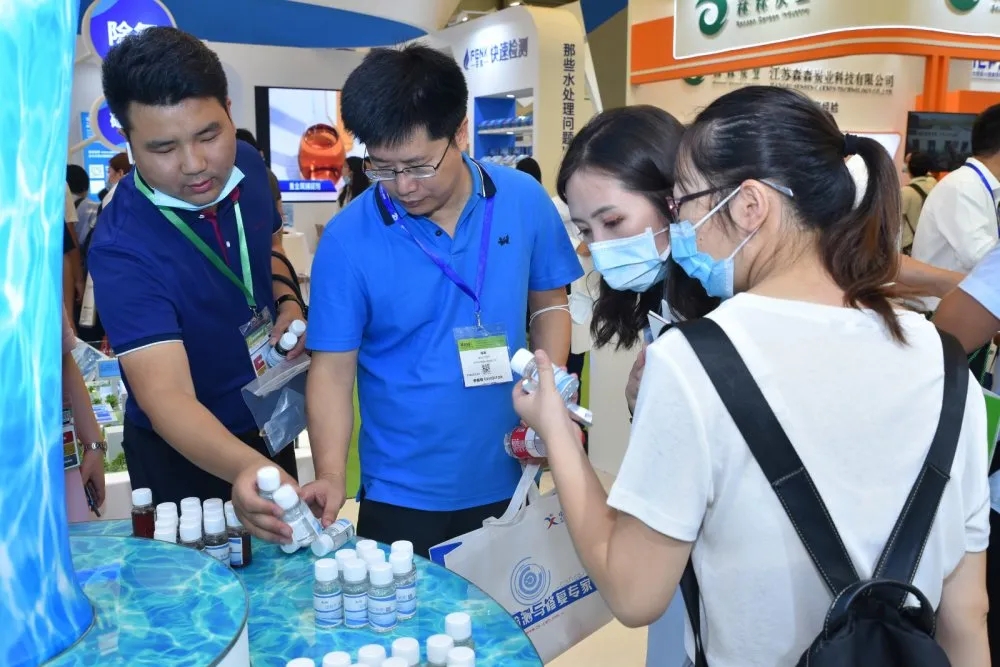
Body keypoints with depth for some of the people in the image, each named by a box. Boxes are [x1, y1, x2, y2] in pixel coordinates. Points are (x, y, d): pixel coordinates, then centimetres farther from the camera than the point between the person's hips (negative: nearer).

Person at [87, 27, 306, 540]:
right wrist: (245, 468, -58)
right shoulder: (122, 249, -32)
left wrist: (287, 301, -11)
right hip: (183, 452, -5)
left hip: (268, 422, 6)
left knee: (286, 555, 26)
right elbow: (164, 394, -39)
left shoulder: (248, 166, -12)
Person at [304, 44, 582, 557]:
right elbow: (332, 367, -10)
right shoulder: (347, 239, -14)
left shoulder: (524, 200, -8)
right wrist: (331, 476, -22)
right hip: (401, 496, -2)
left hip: (508, 483, 3)